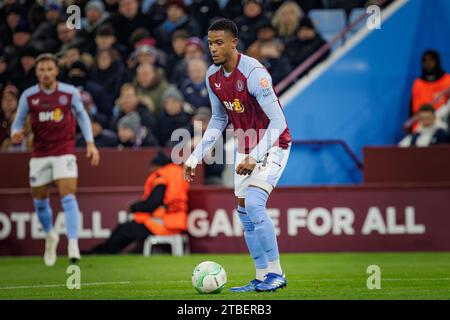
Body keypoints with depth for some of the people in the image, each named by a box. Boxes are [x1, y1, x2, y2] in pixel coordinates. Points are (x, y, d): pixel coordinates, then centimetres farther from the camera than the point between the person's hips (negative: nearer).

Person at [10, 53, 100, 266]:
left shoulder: (70, 93, -3)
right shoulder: (28, 96, -1)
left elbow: (82, 116, 10)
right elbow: (19, 120, 6)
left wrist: (90, 143, 3)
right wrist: (16, 133, -17)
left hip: (64, 151, -2)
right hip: (39, 154, 2)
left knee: (68, 197, -16)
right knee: (40, 200, 10)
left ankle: (73, 246, -20)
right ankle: (50, 236, 38)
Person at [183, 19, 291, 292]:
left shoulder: (253, 72, -25)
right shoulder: (213, 76, -1)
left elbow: (278, 121, -27)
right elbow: (218, 120, 13)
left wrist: (255, 157, -33)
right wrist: (196, 156, 7)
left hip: (273, 145, -8)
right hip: (247, 148, 8)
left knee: (254, 203, -22)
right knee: (245, 213, 7)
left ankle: (276, 273, -14)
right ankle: (263, 278, 15)